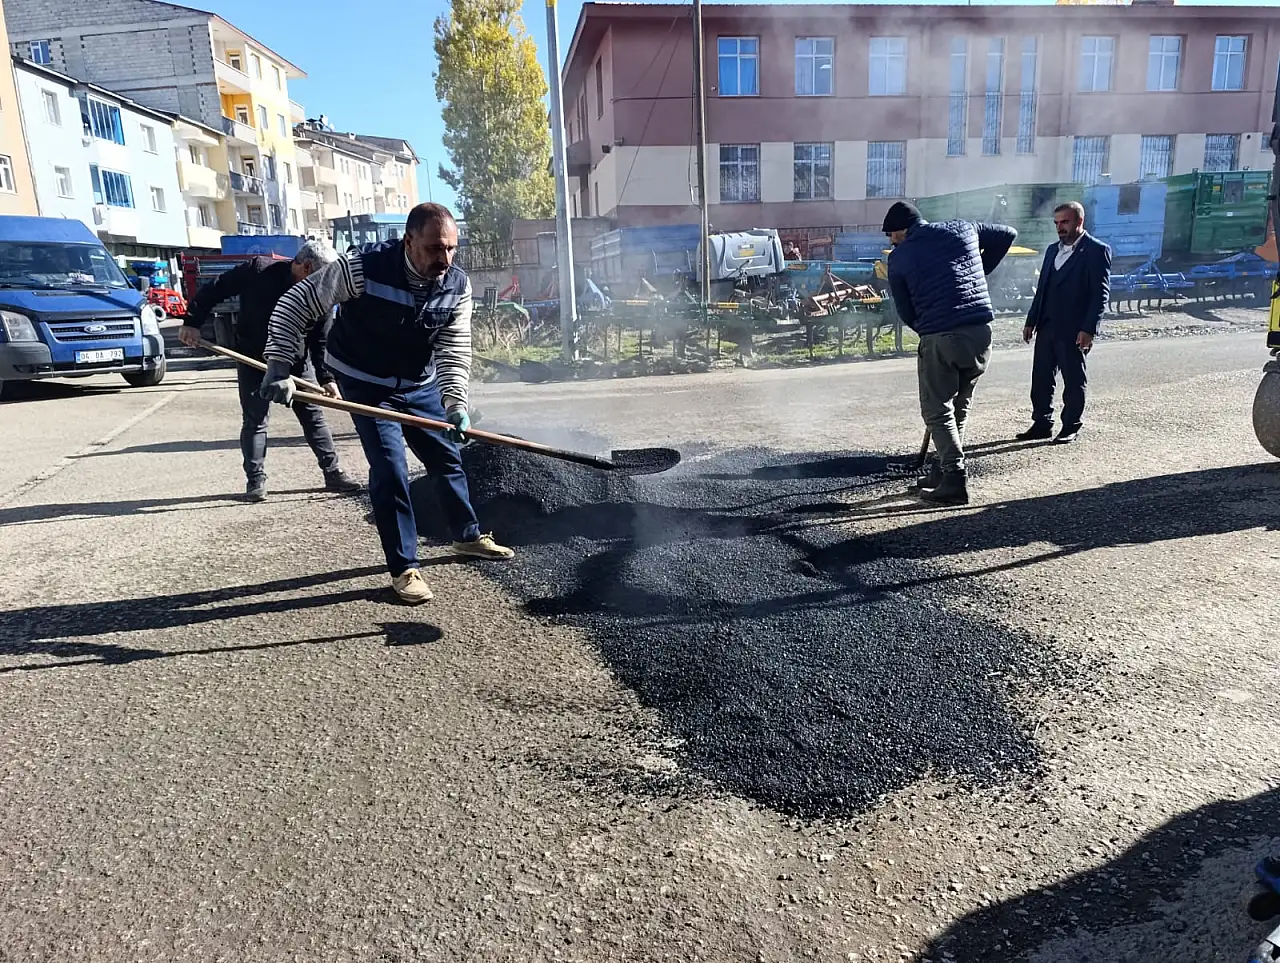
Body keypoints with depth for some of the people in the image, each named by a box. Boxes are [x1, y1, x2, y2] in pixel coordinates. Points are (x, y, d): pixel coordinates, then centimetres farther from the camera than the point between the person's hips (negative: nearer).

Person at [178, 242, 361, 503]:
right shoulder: (259, 270, -20)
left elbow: (320, 342, -9)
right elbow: (214, 290, -12)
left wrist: (326, 378, -16)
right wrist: (192, 322, -16)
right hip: (254, 360, -2)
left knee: (313, 415, 3)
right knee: (255, 420, 0)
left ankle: (333, 473, 10)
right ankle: (256, 480, 10)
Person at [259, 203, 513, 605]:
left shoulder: (458, 285, -16)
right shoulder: (363, 267, -27)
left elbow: (454, 351, -19)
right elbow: (296, 303, -18)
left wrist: (456, 405, -34)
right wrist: (279, 367, -23)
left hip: (421, 384, 5)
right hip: (366, 384, -4)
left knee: (448, 459, 12)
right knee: (390, 472, -10)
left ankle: (468, 537, 34)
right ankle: (404, 568, 4)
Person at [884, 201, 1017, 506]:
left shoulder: (899, 258, 4)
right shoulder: (963, 229, 14)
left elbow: (904, 311, 6)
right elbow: (1007, 234, 27)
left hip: (938, 338, -5)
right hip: (981, 331, 5)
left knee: (938, 411, 5)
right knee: (960, 406, 16)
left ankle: (954, 480, -4)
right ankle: (946, 470, 21)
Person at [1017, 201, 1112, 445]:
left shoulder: (1097, 250, -5)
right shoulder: (1053, 250, 16)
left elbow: (1101, 293, -11)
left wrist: (1089, 329, -18)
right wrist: (1031, 321, 13)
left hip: (1073, 330, -6)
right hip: (1047, 327, 7)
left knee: (1074, 381, 4)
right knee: (1041, 378, 8)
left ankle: (1071, 427, 14)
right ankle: (1041, 424, 18)